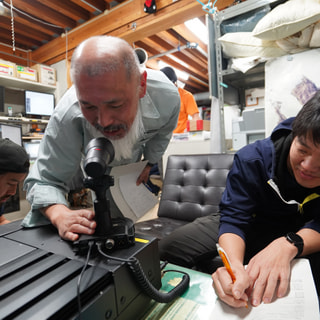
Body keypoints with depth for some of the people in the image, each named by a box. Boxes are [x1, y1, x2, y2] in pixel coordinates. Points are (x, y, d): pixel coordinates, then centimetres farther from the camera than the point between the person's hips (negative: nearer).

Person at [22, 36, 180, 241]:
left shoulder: (167, 96, -39)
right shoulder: (68, 116, -45)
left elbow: (162, 132, -12)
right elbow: (45, 180, -33)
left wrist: (149, 162, 3)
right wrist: (61, 215, -55)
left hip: (137, 149, 2)